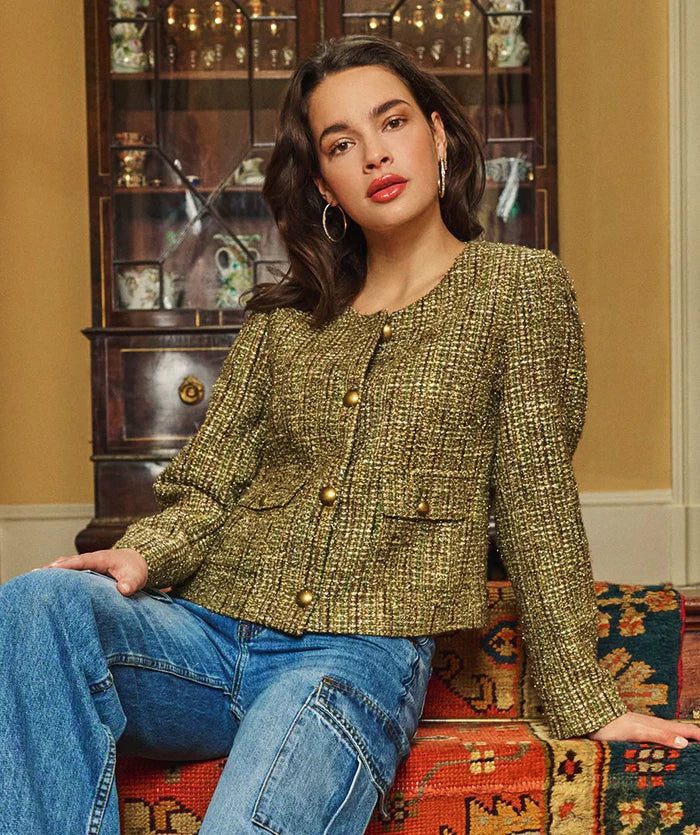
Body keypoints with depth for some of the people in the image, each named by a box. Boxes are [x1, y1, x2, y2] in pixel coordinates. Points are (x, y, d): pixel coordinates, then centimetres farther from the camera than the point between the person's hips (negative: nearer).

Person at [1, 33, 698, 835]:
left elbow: (536, 504, 2)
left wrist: (586, 702, -2)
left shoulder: (518, 285, 7)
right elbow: (206, 482, 13)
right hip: (210, 629, 5)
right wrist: (142, 554, -9)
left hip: (364, 652, -4)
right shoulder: (281, 316, 18)